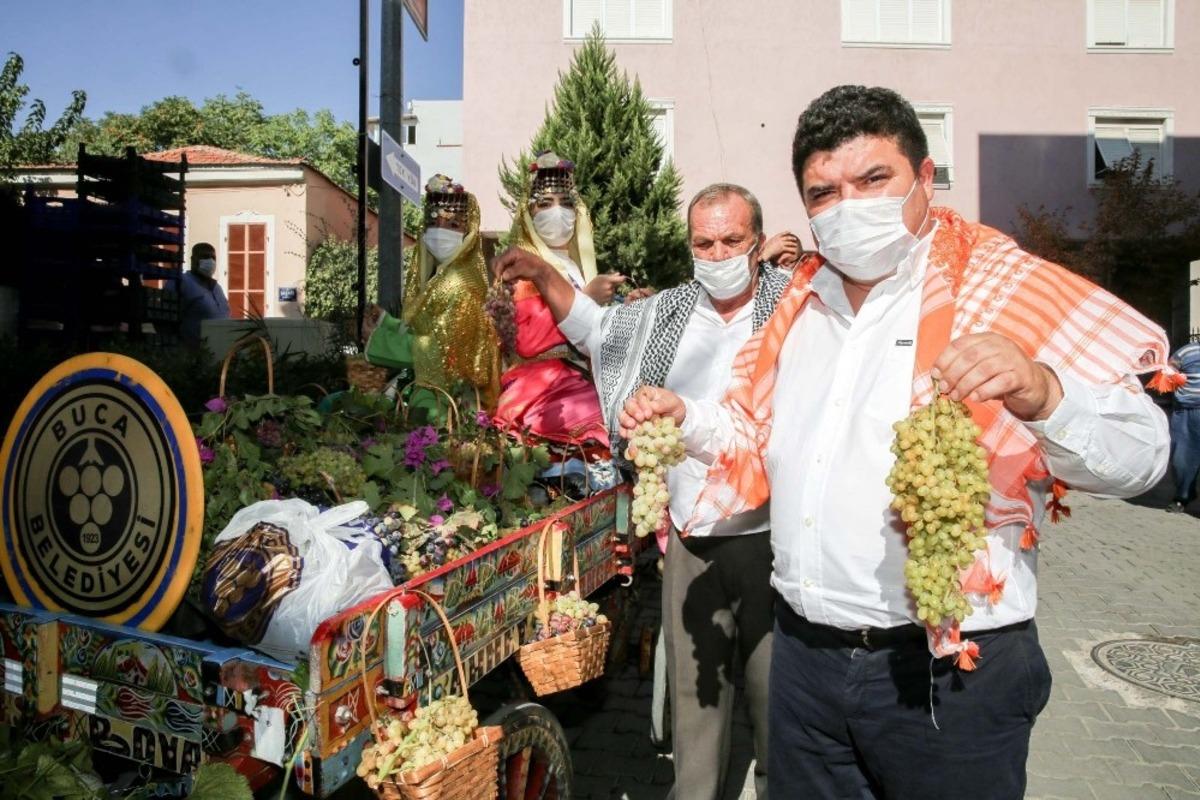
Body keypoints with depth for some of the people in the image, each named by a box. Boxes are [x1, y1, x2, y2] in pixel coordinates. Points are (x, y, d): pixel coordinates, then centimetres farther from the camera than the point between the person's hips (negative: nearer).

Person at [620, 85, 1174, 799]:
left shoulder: (1005, 290, -8)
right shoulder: (804, 301, 9)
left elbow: (1136, 452, -16)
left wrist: (1040, 392, -35)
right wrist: (684, 419, 4)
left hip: (950, 673, -5)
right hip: (803, 654, 5)